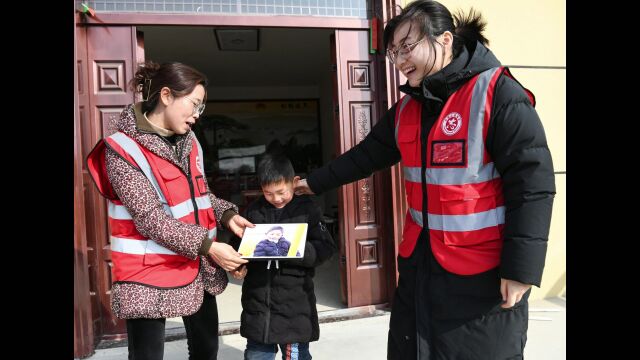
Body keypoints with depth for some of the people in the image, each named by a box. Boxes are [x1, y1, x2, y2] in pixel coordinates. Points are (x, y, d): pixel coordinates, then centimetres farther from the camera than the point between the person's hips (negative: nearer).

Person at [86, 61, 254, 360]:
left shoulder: (188, 141, 6)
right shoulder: (123, 149, -16)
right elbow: (150, 218, -21)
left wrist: (227, 214, -4)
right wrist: (208, 246, -25)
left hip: (198, 269, 7)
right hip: (149, 274, -6)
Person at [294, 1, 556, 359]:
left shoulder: (498, 94, -13)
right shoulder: (407, 107, 8)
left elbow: (532, 184, -17)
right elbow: (367, 154, 18)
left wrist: (521, 268, -19)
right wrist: (316, 182, 23)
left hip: (483, 269, -6)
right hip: (420, 258, 7)